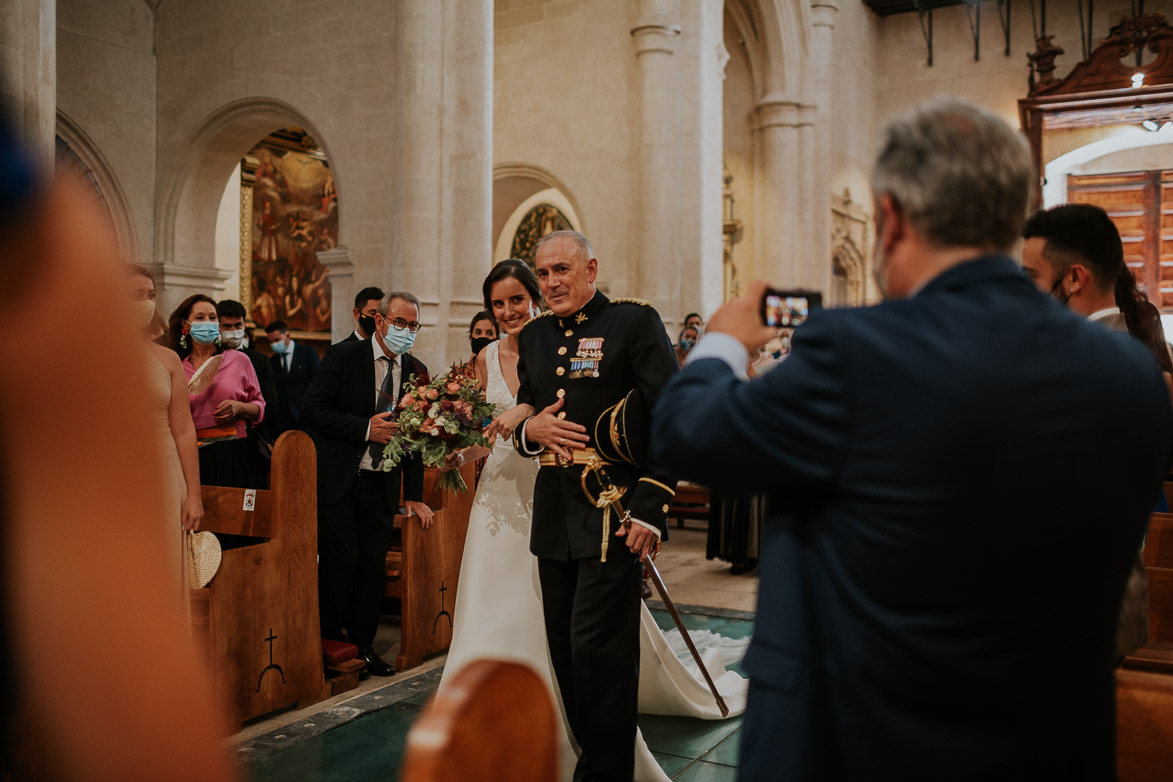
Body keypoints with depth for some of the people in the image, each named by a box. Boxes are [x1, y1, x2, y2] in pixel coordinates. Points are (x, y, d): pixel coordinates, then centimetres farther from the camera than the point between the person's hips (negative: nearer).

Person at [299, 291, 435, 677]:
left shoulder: (416, 371, 7)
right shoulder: (343, 356, -5)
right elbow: (311, 411, -11)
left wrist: (413, 496, 7)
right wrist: (366, 428, -19)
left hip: (382, 485, 4)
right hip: (338, 481, -4)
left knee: (375, 564, 5)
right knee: (340, 560, -3)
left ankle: (362, 644, 20)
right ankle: (329, 642, 16)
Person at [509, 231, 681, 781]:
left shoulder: (634, 321, -6)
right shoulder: (532, 336, 14)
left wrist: (650, 508, -17)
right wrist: (530, 430, -4)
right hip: (555, 514, 7)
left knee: (598, 646, -5)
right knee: (565, 648, 13)